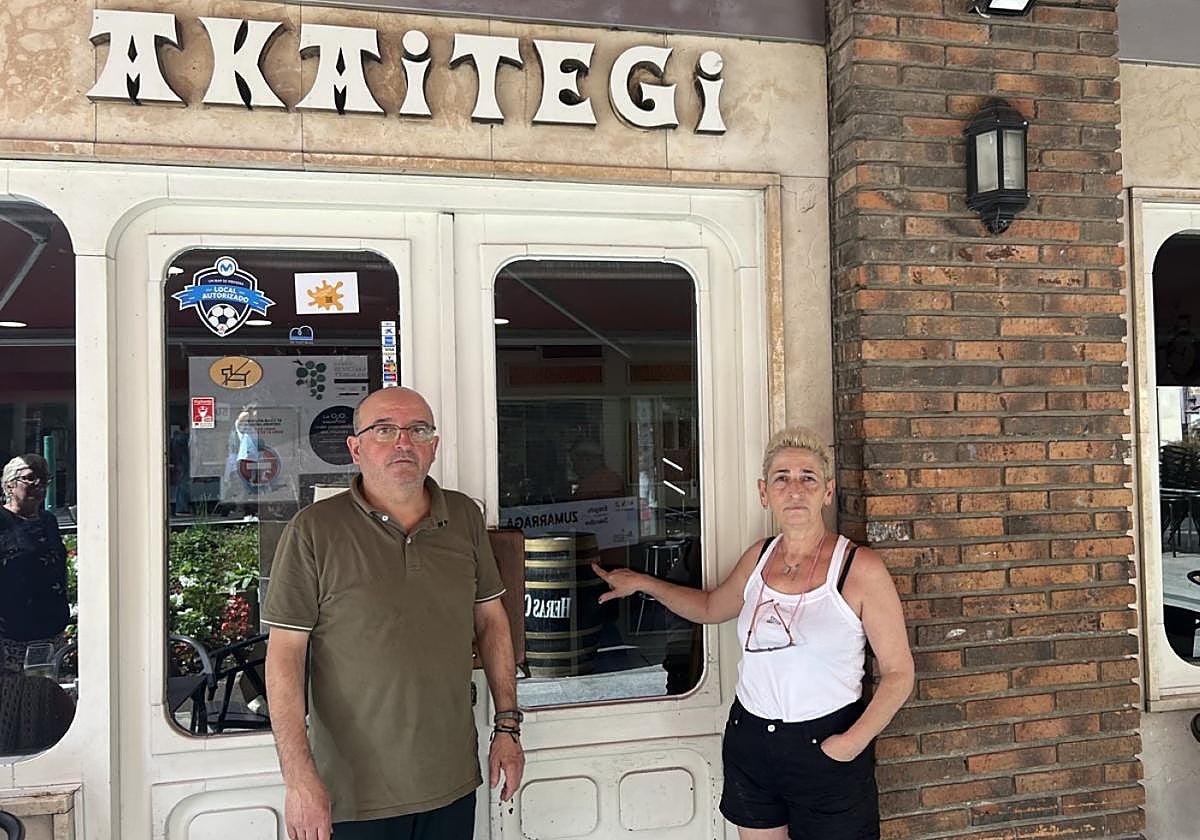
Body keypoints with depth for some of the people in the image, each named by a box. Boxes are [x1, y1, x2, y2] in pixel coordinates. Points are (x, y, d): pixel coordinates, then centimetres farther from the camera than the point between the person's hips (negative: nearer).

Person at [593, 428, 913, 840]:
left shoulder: (860, 568, -13)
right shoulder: (758, 558, 2)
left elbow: (898, 673, -8)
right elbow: (711, 607, 22)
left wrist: (854, 741, -18)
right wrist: (643, 583, 16)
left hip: (825, 747, -5)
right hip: (749, 741, 5)